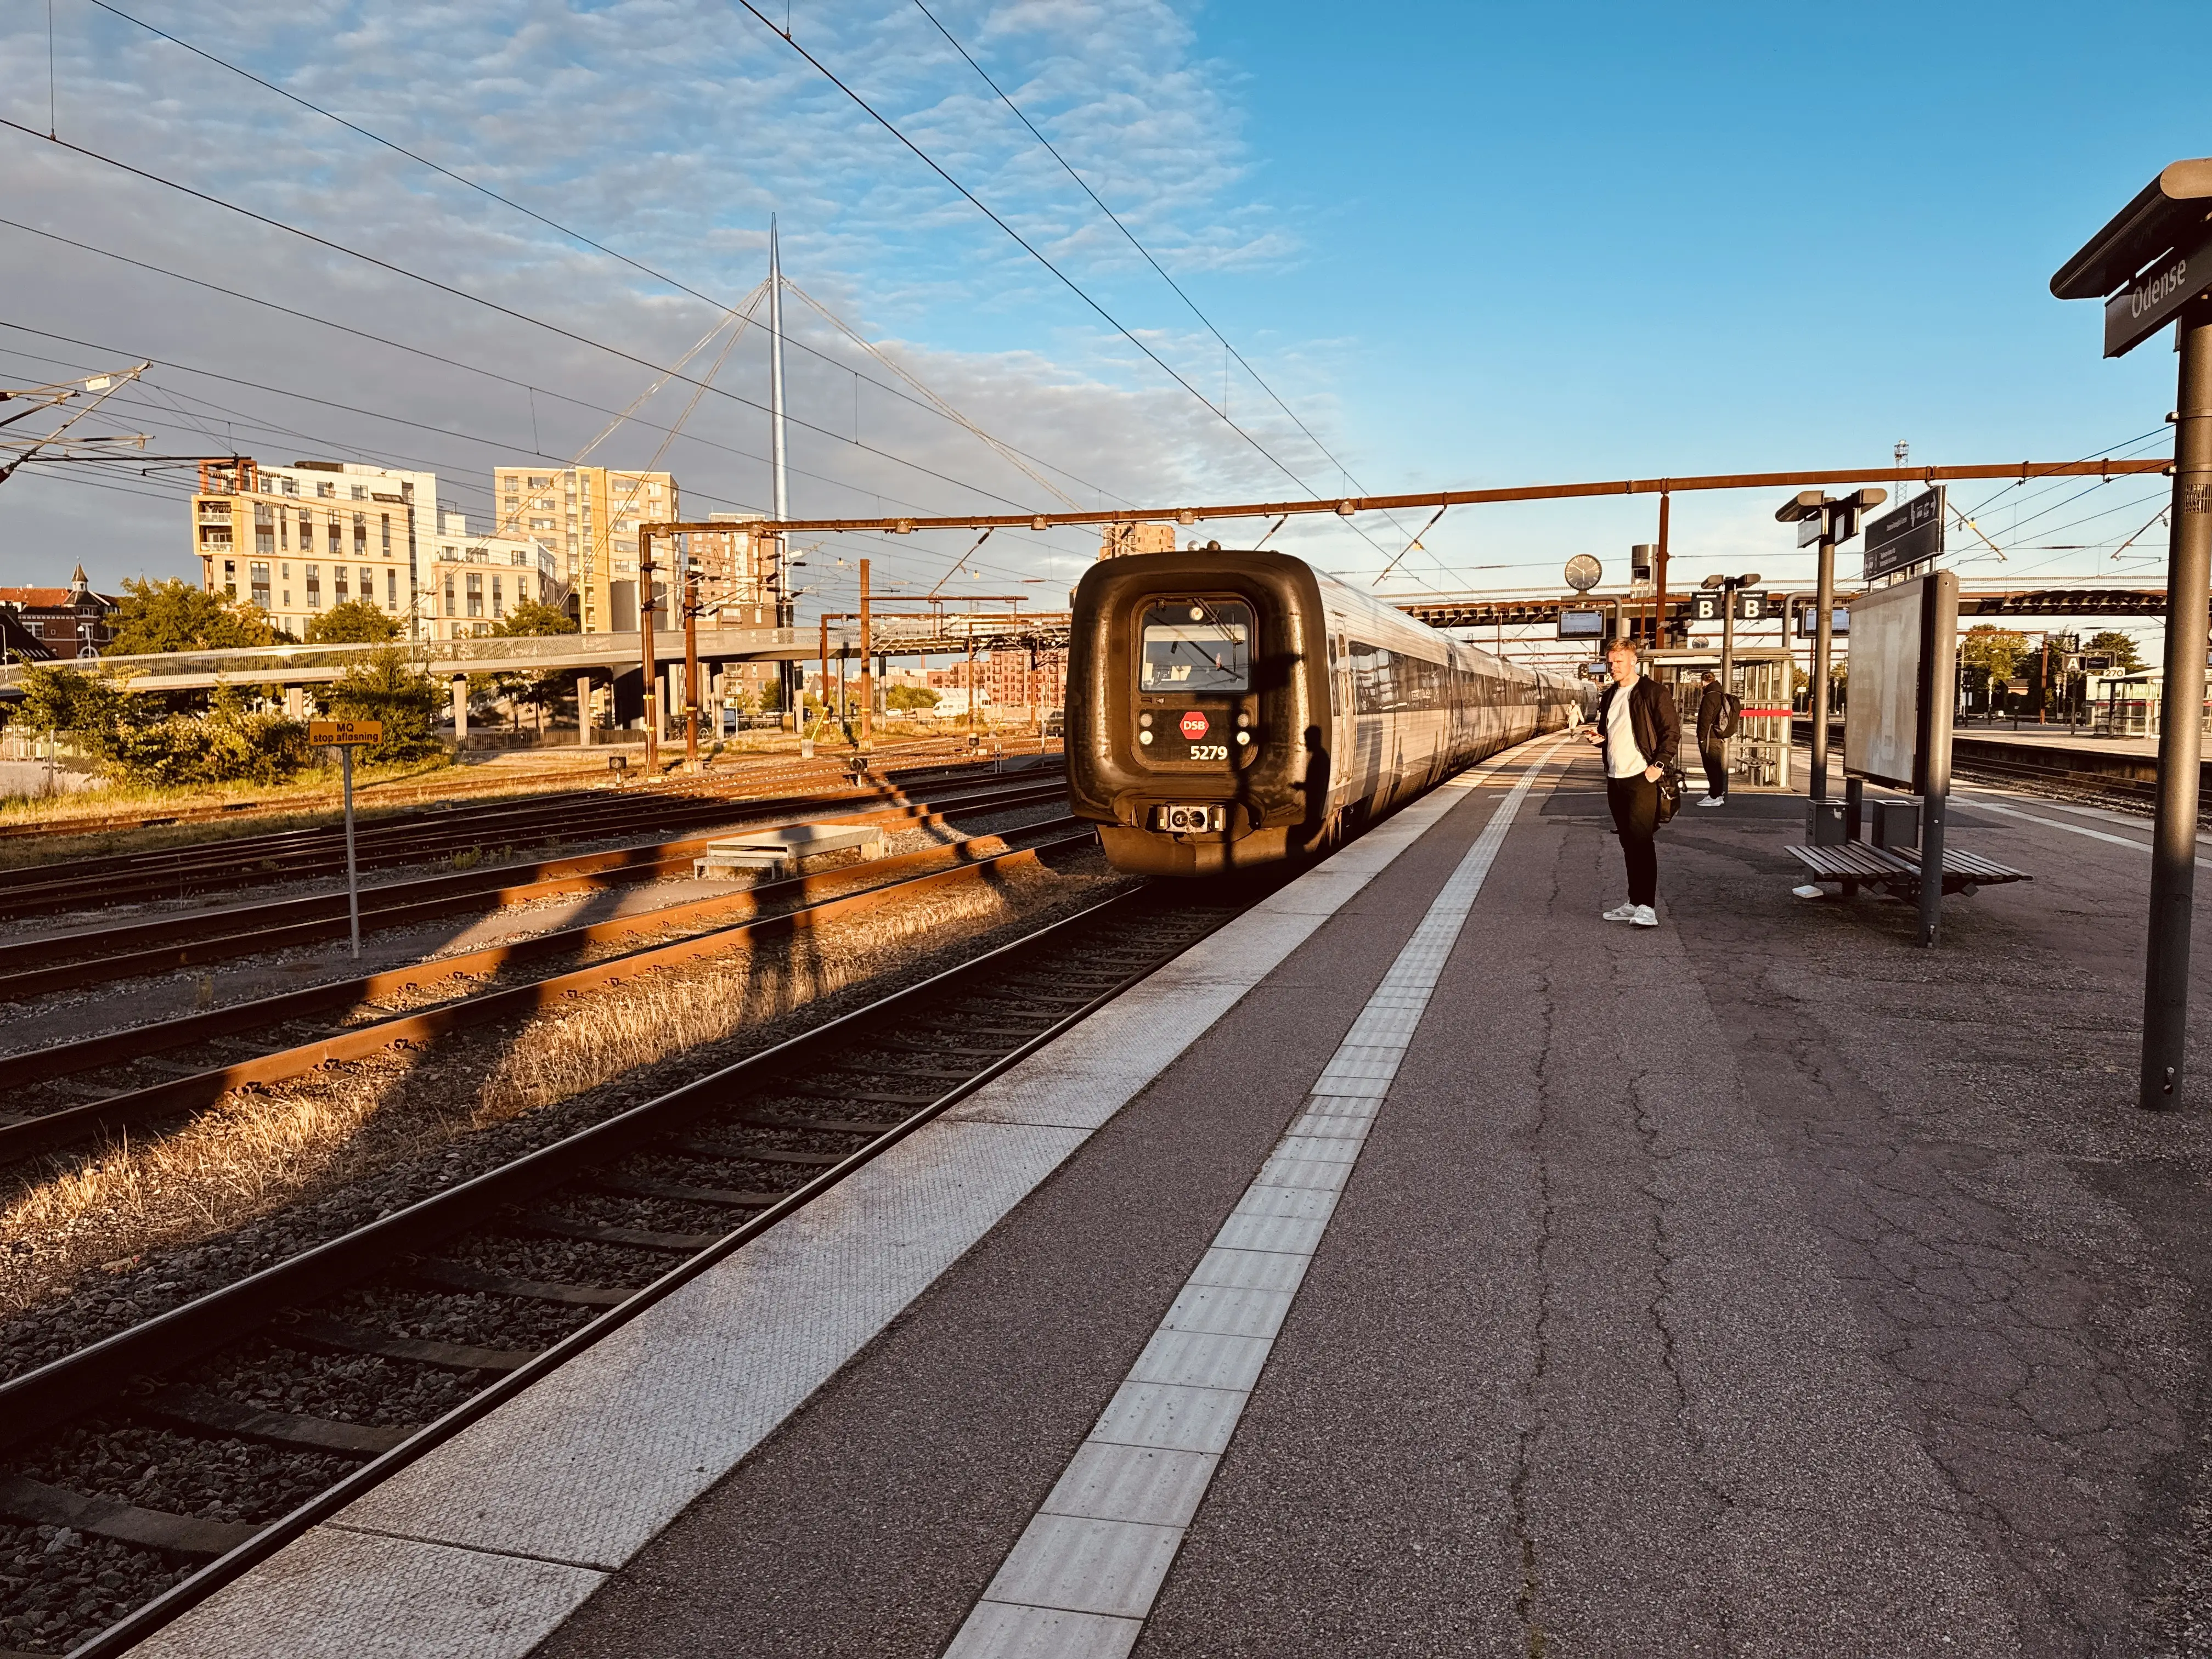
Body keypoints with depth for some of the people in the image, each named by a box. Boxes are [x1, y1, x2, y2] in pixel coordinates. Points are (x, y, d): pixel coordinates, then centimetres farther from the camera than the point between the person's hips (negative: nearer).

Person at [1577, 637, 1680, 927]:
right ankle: (1634, 903, 16)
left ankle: (1647, 908, -12)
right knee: (1628, 843, 11)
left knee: (1641, 841, -12)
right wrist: (1597, 738, 4)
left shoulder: (1652, 692, -6)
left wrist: (1658, 765, -16)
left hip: (1642, 779, -8)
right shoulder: (1609, 696, 16)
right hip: (1615, 780, 8)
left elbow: (1672, 732, -8)